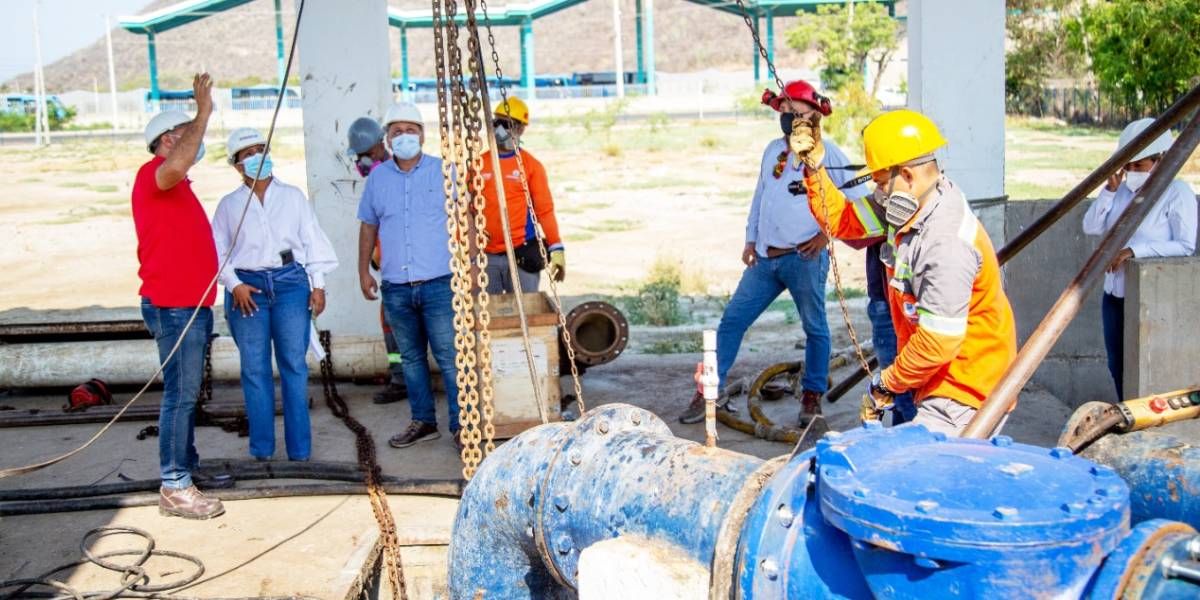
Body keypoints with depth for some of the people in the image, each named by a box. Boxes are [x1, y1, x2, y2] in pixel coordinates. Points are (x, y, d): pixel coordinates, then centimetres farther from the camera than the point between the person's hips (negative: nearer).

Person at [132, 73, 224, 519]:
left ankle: (188, 465, 26)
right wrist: (203, 113, -29)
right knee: (180, 392, -10)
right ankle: (174, 487, -8)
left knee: (188, 391, 16)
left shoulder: (177, 185, 22)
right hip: (173, 305, -10)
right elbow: (175, 165, -36)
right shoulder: (153, 175, -10)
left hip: (193, 304, 10)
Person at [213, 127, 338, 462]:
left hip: (291, 282, 0)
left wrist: (318, 284, 3)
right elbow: (219, 251, 7)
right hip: (247, 287, 0)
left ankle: (300, 448, 3)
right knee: (254, 368, 1)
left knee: (294, 365, -2)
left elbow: (313, 241, 10)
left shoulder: (293, 196, 12)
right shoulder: (229, 205, 11)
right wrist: (234, 284, -7)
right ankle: (262, 448, 8)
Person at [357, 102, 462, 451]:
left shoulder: (444, 171, 2)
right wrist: (364, 270, 13)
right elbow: (368, 226, 17)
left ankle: (461, 425, 3)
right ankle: (423, 422, 23)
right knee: (411, 358, 12)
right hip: (395, 288, 4)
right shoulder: (378, 177, 9)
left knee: (449, 358, -5)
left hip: (439, 283, -3)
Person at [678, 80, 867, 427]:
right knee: (732, 320, 3)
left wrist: (827, 234, -7)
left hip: (805, 258, -6)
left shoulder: (827, 153, -4)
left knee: (815, 327, 5)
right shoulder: (773, 150, 15)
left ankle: (812, 395, 18)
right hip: (765, 258, 6)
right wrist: (750, 239, 16)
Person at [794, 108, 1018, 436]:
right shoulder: (913, 207, -1)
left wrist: (888, 382, -13)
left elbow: (938, 343, -28)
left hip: (963, 392, -9)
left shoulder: (947, 244, -29)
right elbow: (840, 219, 12)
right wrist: (814, 163, 0)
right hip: (938, 380, 9)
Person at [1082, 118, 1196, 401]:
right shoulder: (1123, 190, 7)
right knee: (1118, 367, 15)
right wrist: (1109, 189, -8)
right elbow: (1091, 227, 1)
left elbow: (1187, 246, -18)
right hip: (1114, 296, 7)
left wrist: (1135, 250, -24)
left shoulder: (1178, 193, -10)